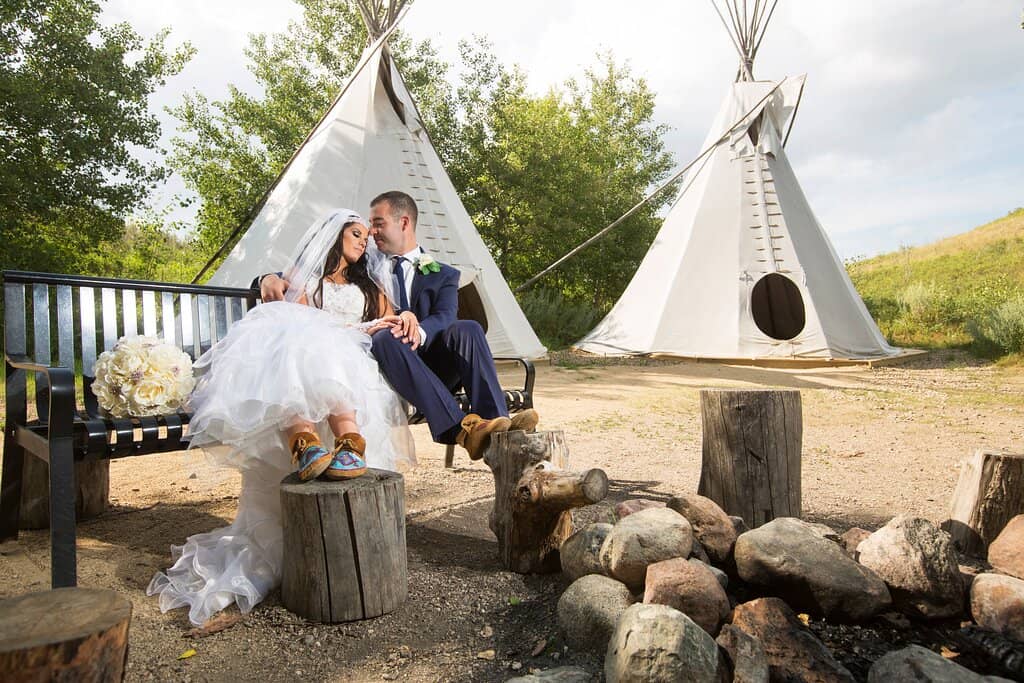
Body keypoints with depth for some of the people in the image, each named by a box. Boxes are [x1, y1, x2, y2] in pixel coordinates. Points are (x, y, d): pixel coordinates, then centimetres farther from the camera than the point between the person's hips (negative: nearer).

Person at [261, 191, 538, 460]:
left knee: (467, 328, -28)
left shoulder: (443, 275, 17)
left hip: (432, 369, 0)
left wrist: (419, 331, -30)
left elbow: (444, 317, -4)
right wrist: (272, 278, -6)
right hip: (385, 368, 0)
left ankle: (496, 422, -43)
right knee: (386, 338, -35)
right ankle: (461, 429, -51)